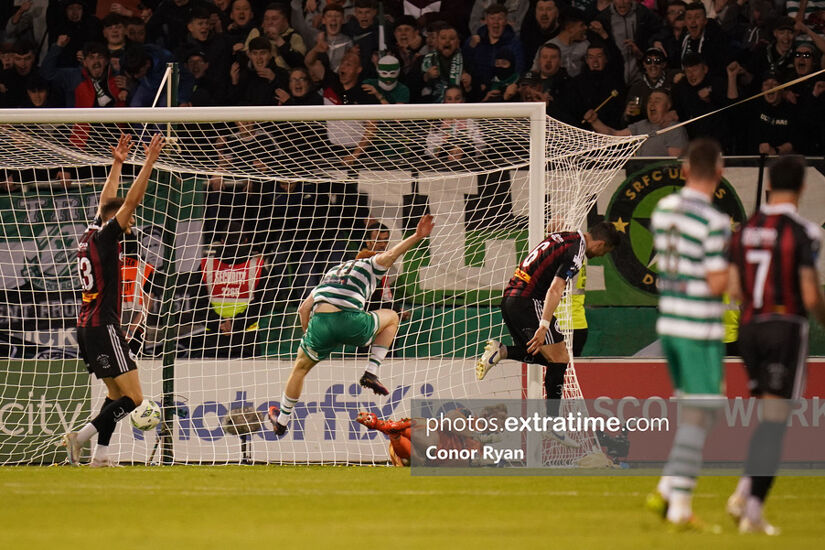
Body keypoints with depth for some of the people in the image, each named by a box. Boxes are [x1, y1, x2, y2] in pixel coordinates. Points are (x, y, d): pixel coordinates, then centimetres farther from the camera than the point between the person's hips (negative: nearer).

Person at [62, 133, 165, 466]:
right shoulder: (104, 237, -10)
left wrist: (117, 163, 32)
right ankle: (81, 436, -19)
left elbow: (107, 200, 27)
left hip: (86, 327, 10)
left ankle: (100, 454, 6)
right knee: (133, 398, -11)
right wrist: (149, 163, -15)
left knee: (116, 394, 15)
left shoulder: (91, 235, 12)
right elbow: (131, 200, -16)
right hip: (103, 328, -10)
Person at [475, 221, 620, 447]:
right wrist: (543, 326, -28)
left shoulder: (561, 237, 15)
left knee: (542, 356, 19)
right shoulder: (575, 252, -13)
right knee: (558, 359, -5)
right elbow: (555, 289, -23)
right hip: (529, 302, -9)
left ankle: (501, 351, 0)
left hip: (509, 299, 9)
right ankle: (553, 423, -9)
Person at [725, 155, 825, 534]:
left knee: (770, 416, 20)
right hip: (787, 329, -6)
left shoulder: (745, 230, 6)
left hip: (750, 328, 6)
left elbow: (734, 291, 6)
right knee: (775, 422, -2)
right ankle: (754, 510, -7)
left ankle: (744, 490, 2)